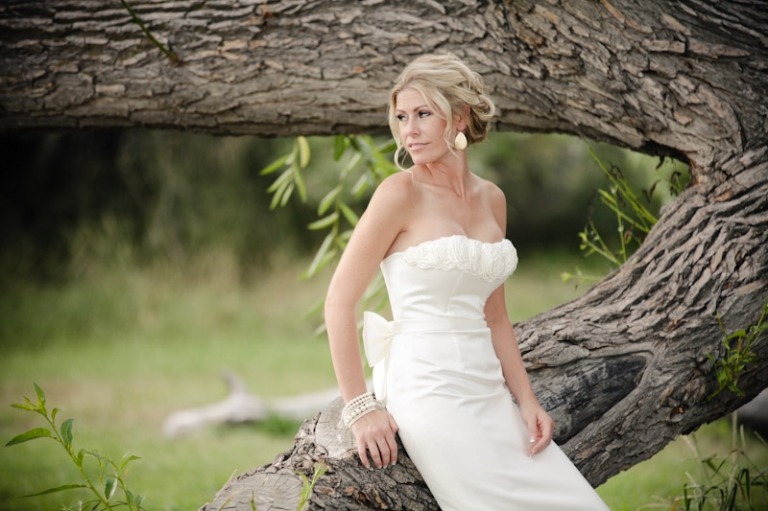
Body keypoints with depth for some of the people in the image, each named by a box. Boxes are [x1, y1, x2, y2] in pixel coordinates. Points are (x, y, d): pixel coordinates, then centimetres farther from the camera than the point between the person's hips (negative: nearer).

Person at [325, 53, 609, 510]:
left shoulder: (492, 199, 12)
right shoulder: (401, 194, -7)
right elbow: (340, 302, -9)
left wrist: (526, 401, 6)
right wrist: (361, 409, -12)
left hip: (487, 390, 6)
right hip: (429, 390, -6)